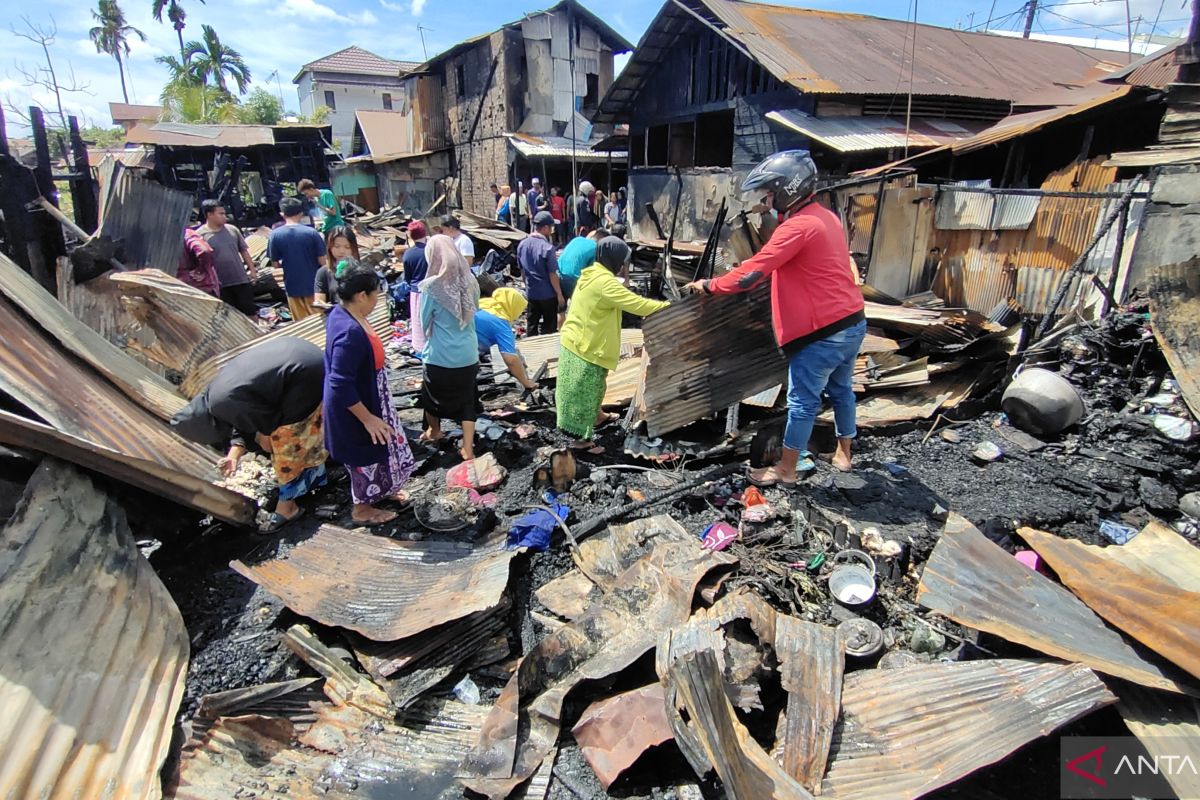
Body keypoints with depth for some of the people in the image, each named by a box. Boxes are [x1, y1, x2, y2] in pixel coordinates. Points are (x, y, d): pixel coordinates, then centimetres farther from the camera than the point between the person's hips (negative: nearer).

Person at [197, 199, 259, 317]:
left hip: (241, 279, 3)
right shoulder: (200, 235, -9)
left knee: (250, 310, 11)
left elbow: (244, 251, 9)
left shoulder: (232, 229, 2)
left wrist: (252, 269, 5)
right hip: (220, 284, -2)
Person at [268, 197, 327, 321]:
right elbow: (322, 261, -9)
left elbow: (275, 264, -3)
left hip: (293, 286, 1)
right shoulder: (311, 232, -11)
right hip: (313, 284, -1)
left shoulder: (275, 235, -7)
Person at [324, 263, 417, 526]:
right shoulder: (350, 333, -35)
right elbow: (341, 386, -32)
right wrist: (368, 419, -23)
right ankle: (362, 508, 36)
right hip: (355, 409, -9)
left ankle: (380, 490, 51)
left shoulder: (342, 313, -4)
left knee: (380, 451, 28)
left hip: (369, 399, 9)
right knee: (367, 456, 13)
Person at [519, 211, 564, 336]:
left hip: (531, 292, 6)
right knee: (549, 326, 9)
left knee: (532, 325, 14)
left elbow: (522, 270, 10)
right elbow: (552, 274, -17)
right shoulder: (547, 247, -20)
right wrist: (560, 294, -8)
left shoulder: (522, 244, 0)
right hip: (548, 293, -6)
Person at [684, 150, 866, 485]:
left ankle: (786, 470, 14)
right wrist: (757, 264, 20)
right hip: (853, 322, 9)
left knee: (802, 401, 2)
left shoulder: (797, 227, -19)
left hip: (824, 332, -9)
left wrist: (708, 286, -10)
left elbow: (751, 276, -21)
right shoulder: (826, 216, 11)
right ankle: (843, 453, 37)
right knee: (840, 390, 22)